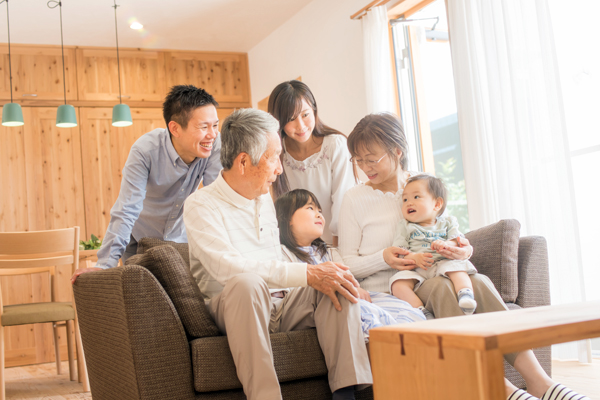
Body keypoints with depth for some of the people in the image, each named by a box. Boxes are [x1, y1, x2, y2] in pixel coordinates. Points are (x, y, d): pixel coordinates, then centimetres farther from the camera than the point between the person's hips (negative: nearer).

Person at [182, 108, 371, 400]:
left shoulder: (264, 199, 18)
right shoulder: (201, 205, -8)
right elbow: (227, 267, -25)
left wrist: (321, 279, 4)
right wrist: (308, 274, -28)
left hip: (280, 305, 7)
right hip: (232, 309, -6)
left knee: (335, 280, -16)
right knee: (247, 283, -37)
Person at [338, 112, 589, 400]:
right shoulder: (355, 198, 2)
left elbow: (452, 237, 16)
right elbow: (347, 263, 0)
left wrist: (463, 250, -10)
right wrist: (383, 258, -20)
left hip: (425, 279, 3)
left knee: (479, 282, -28)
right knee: (439, 286, -35)